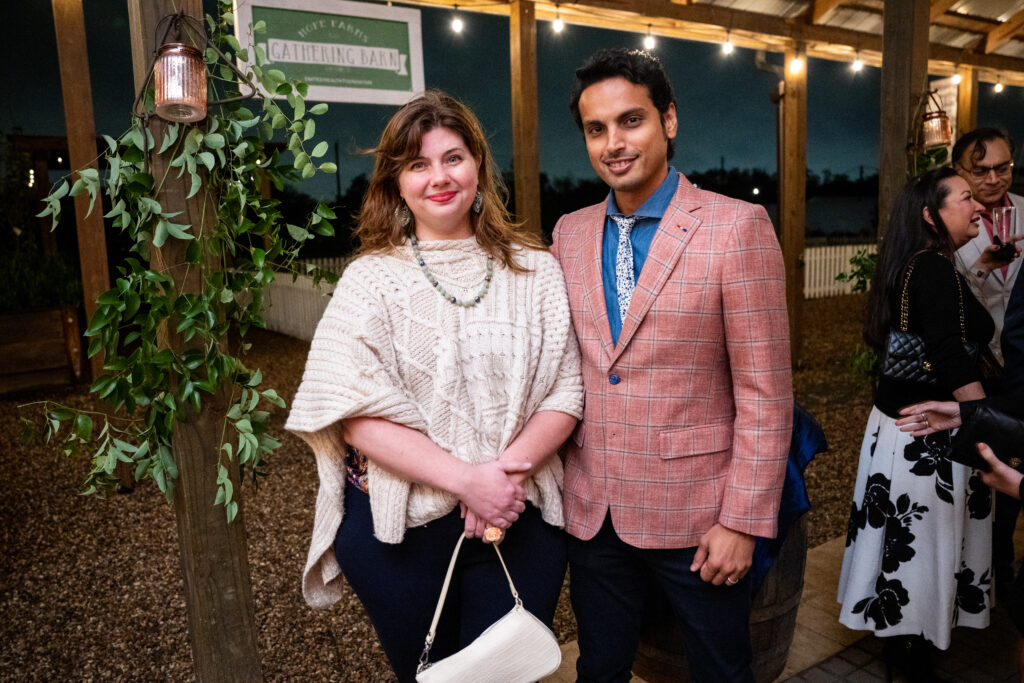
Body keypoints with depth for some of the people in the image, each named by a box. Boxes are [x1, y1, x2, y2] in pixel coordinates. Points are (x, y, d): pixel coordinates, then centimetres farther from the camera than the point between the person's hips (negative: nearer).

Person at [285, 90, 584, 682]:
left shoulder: (534, 269, 1)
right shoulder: (371, 279, -4)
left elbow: (566, 392, -3)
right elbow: (357, 413, -13)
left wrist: (508, 469, -19)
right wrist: (466, 480, -20)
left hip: (520, 520, 1)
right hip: (396, 526, 0)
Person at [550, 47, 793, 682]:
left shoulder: (737, 226, -11)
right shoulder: (570, 232, 4)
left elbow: (765, 392, -11)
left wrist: (741, 522, -12)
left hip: (694, 512, -4)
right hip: (591, 509, 4)